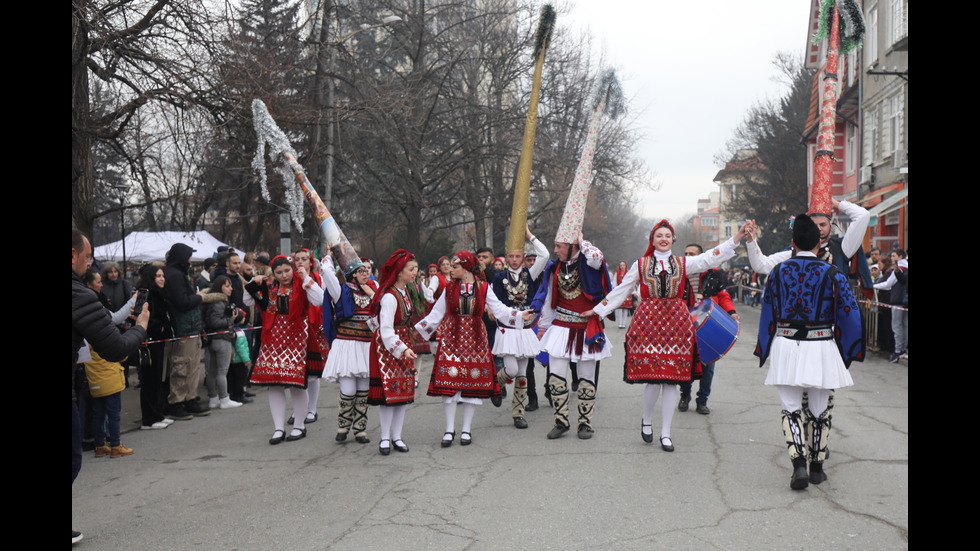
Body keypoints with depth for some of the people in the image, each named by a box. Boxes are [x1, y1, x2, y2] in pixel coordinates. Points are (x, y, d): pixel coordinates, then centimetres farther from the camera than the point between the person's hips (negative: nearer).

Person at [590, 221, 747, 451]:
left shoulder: (683, 263, 10)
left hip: (676, 324, 2)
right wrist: (597, 310, 12)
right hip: (648, 323, -1)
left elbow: (710, 259, 0)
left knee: (671, 380, 1)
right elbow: (622, 290, 13)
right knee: (652, 377, -8)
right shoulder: (640, 264, 9)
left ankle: (665, 434, 11)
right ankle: (646, 420, 21)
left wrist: (736, 238, -10)